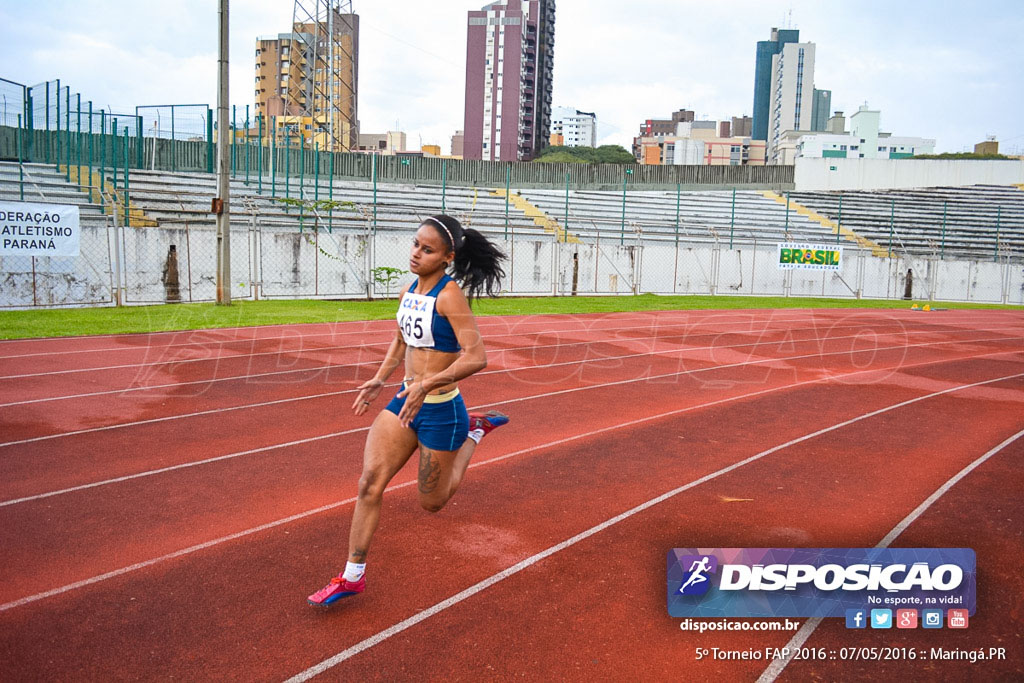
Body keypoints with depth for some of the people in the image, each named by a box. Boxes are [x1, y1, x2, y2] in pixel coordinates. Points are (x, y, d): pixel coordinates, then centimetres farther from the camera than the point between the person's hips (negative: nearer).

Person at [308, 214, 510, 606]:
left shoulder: (449, 295, -20)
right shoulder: (409, 292, 4)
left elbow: (476, 357, -27)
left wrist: (426, 384, -34)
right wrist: (379, 380, 12)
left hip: (440, 410, -6)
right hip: (405, 401, 7)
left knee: (432, 503, 12)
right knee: (370, 482, -4)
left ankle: (473, 433, 34)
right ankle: (353, 576, 9)